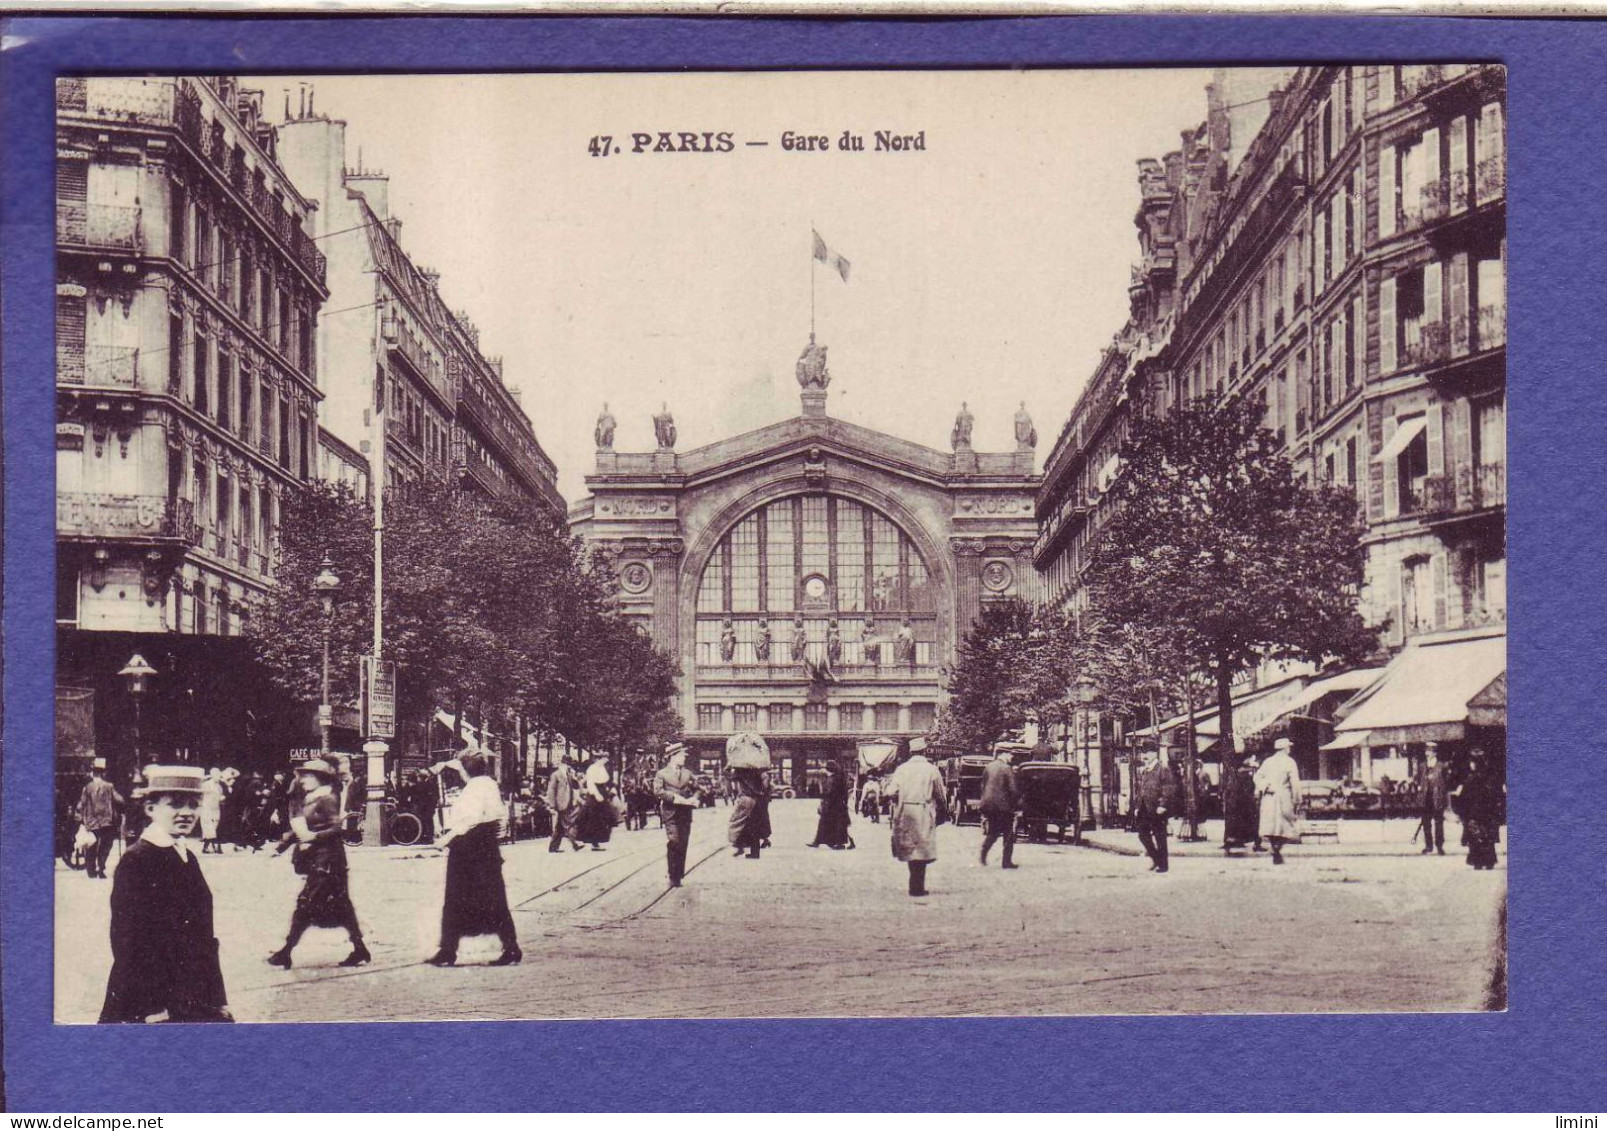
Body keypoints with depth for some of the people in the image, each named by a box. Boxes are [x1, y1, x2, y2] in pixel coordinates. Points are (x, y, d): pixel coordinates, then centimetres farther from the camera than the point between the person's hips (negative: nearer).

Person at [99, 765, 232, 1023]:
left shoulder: (188, 858, 12)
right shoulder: (135, 862, -11)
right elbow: (128, 943, -14)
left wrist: (218, 1001, 13)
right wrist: (154, 1010, -16)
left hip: (195, 1002, 7)